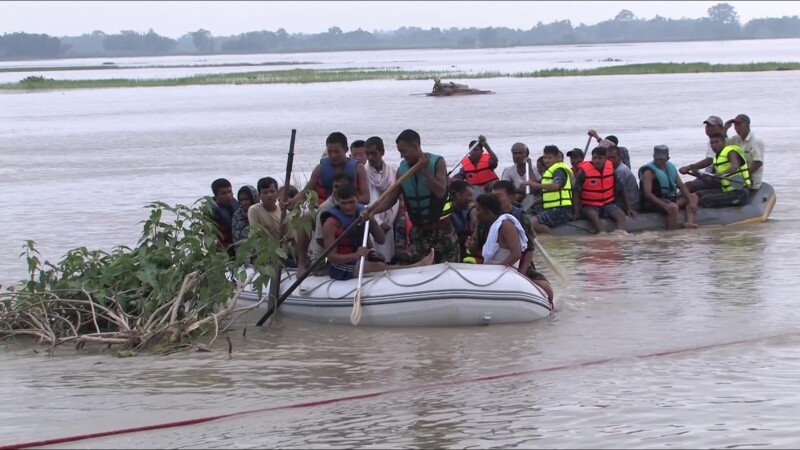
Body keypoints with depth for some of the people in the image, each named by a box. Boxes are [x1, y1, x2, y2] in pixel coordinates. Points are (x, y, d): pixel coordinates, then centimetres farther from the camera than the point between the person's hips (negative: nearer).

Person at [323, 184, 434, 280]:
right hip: (341, 269, -8)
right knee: (378, 267, -32)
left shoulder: (362, 213, 5)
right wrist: (354, 256, -36)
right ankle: (416, 266, -42)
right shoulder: (331, 223, -13)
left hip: (362, 263, 8)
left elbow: (381, 240, 4)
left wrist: (372, 221, -15)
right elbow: (331, 257, -18)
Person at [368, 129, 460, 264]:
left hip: (441, 229, -3)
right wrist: (371, 211, -16)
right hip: (418, 231, 3)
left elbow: (440, 192, -22)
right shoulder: (402, 169, 0)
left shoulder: (437, 163, -11)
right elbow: (391, 199, 0)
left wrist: (425, 170, -25)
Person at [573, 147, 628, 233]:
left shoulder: (612, 168, -1)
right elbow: (577, 194, -5)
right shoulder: (584, 171, -12)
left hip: (608, 204, 4)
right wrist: (577, 213, -10)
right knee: (594, 216, -35)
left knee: (621, 215, -24)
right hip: (590, 206, -4)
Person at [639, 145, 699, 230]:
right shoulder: (649, 171, -13)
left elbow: (681, 186, 12)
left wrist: (691, 201, -4)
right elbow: (647, 193, -23)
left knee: (693, 197, 5)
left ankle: (689, 222, -23)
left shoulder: (670, 167, 12)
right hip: (655, 201, -9)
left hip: (669, 199, 9)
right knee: (674, 207, -36)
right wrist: (664, 205, -35)